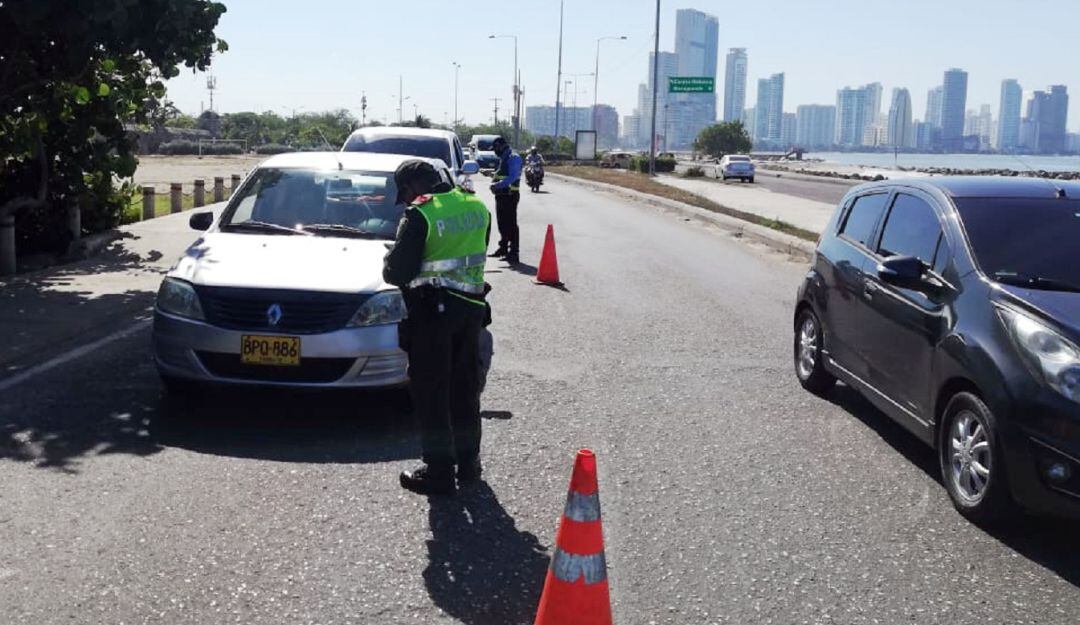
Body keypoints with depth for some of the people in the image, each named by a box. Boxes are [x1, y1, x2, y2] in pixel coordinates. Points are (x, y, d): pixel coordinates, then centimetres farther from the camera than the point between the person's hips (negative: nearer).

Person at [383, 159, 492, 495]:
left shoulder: (420, 216, -15)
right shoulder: (477, 207, 6)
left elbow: (398, 271, -14)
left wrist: (388, 262, 7)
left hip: (433, 310, -7)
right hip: (471, 307, 7)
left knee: (431, 393, 3)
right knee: (465, 389, 18)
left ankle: (439, 471, 7)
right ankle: (468, 461, 29)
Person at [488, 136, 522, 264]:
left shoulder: (513, 158, -13)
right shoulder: (503, 158, 18)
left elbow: (512, 178, -23)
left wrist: (497, 185, -26)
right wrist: (494, 178, 7)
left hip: (510, 196, -10)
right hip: (501, 195, 10)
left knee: (511, 225, -8)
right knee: (502, 224, 17)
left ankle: (513, 253, -7)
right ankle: (503, 248, 28)